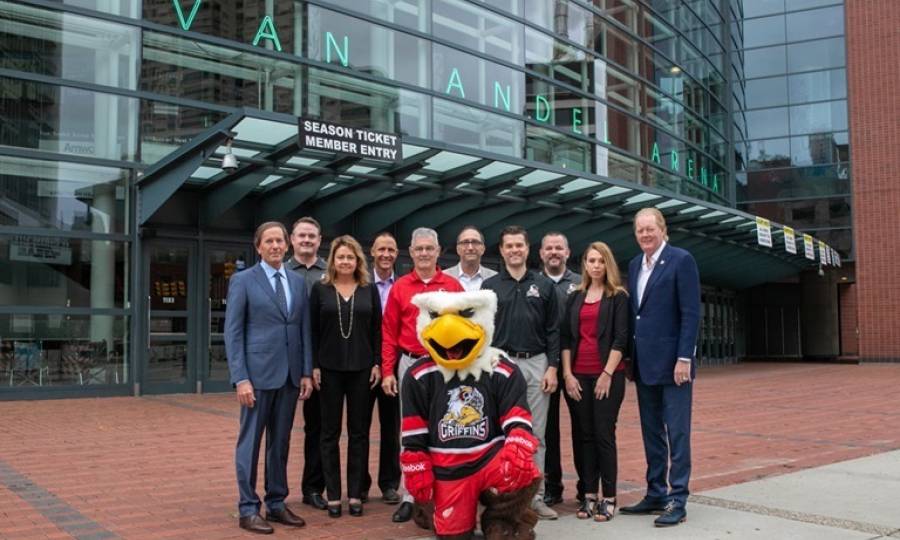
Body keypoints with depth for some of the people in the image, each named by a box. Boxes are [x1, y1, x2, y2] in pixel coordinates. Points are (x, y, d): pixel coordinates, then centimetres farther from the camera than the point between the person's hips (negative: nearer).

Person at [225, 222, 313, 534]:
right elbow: (233, 332, -7)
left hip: (290, 375, 5)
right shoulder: (243, 280, -3)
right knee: (250, 441, 2)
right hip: (257, 373, -5)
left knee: (281, 442, 11)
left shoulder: (298, 282, 11)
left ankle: (276, 503, 21)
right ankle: (248, 509, 10)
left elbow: (304, 329, 11)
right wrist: (240, 378, -14)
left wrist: (306, 372, 4)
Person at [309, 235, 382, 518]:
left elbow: (377, 329, 6)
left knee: (359, 432, 5)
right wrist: (313, 366, -5)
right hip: (329, 368, -1)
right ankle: (333, 495, 12)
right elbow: (312, 330, 1)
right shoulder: (320, 289, 2)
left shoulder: (370, 290, 5)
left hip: (361, 367, 1)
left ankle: (355, 494, 14)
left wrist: (377, 363, -1)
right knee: (330, 432, 5)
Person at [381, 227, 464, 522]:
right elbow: (389, 332, 4)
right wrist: (387, 371, -1)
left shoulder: (453, 286, 1)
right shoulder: (399, 287, 4)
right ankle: (411, 496, 13)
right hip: (410, 364, 1)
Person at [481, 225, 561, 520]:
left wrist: (552, 367, -2)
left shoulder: (544, 285, 6)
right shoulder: (490, 286, 4)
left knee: (536, 434, 6)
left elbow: (553, 330, 5)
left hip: (537, 364, 1)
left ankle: (535, 496, 14)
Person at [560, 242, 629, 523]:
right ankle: (589, 495, 12)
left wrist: (607, 374, -12)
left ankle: (609, 498, 3)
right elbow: (565, 337, 9)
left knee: (604, 434, -4)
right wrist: (567, 374, 0)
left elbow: (620, 338, -5)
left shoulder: (618, 297, 2)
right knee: (584, 435, 5)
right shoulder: (575, 298, 12)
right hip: (577, 376, 4)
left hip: (608, 375, -3)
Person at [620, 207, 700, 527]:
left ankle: (677, 501, 6)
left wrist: (684, 358, -17)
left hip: (672, 362, -7)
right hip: (644, 364, 7)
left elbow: (691, 313, -12)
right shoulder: (635, 265, 13)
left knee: (677, 433, -1)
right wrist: (632, 358, 10)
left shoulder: (681, 260, -7)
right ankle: (656, 494, 23)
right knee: (652, 433, 13)